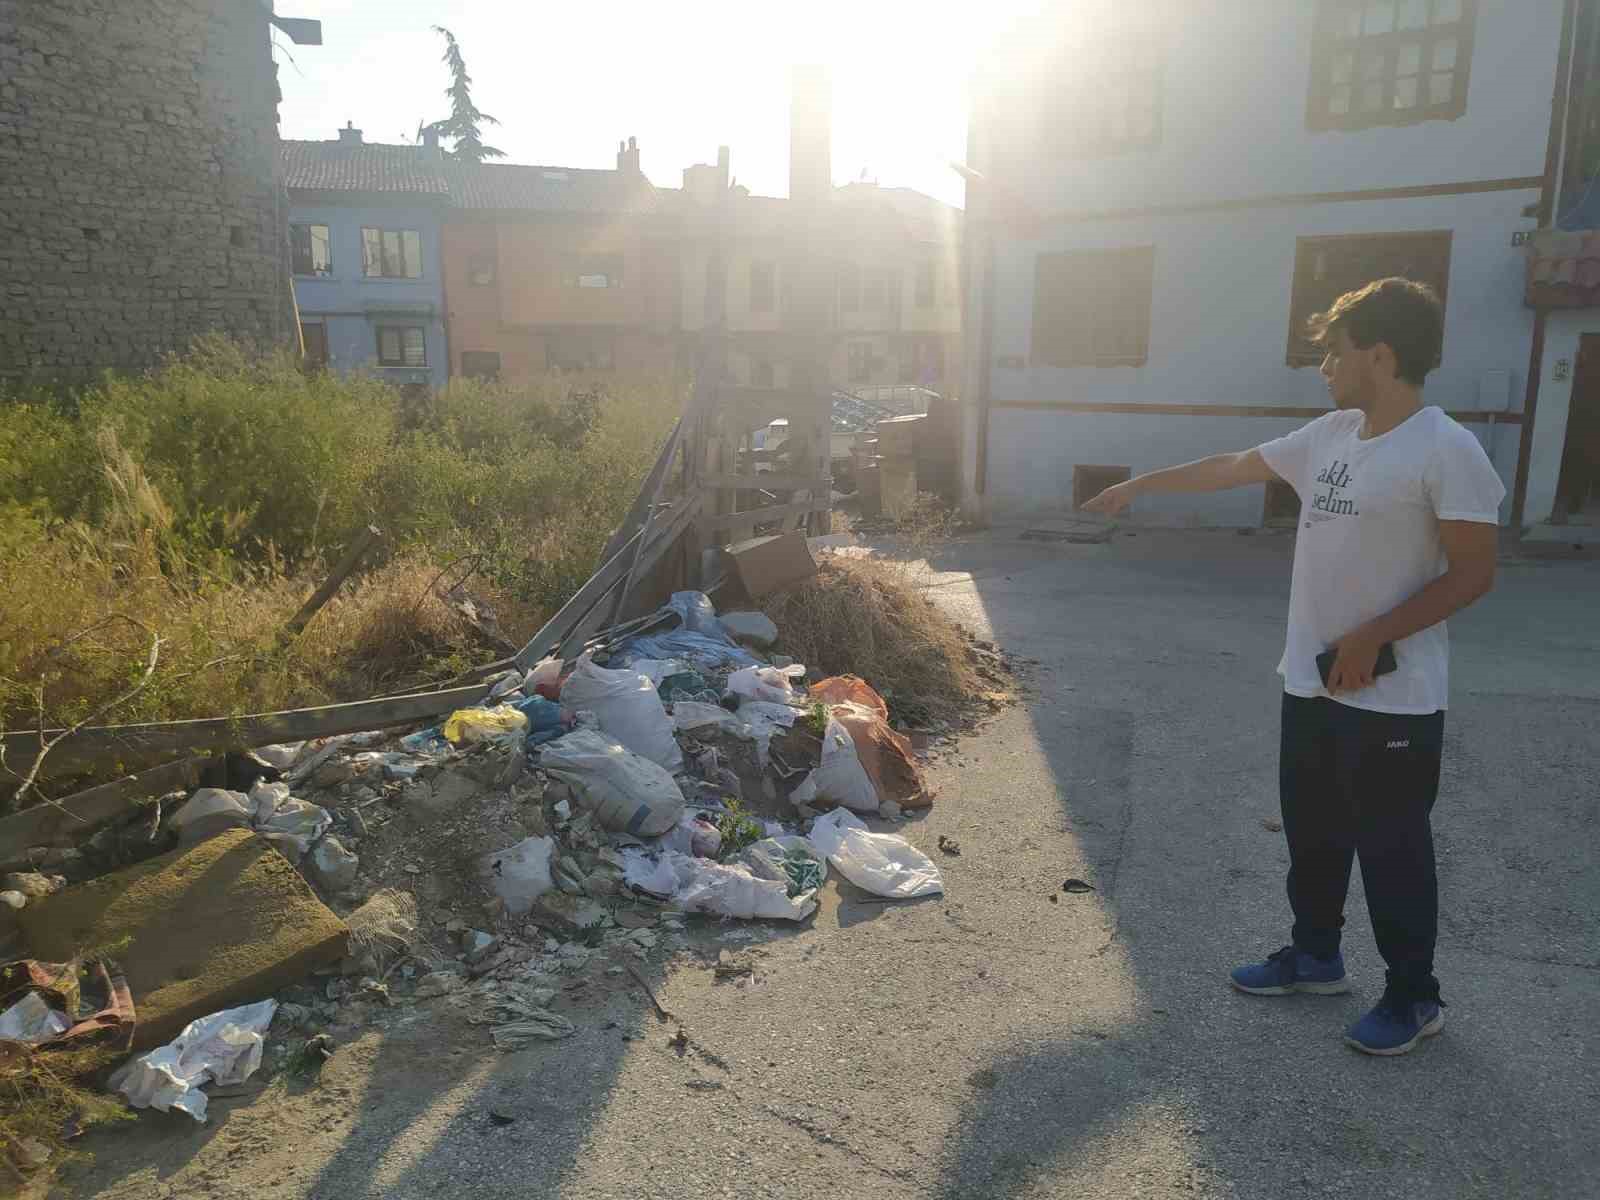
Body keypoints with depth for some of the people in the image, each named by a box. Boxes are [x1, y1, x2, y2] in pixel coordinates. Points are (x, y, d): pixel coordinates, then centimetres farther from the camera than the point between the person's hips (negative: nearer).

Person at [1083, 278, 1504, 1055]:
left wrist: (1372, 638, -21)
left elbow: (1473, 572, -16)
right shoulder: (1332, 434, 6)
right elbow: (1231, 467, 16)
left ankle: (1413, 997, 24)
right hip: (1311, 683, 8)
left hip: (1393, 698, -8)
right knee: (1312, 832, 19)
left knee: (1391, 848, 5)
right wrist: (1137, 486, 22)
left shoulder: (1446, 451, -16)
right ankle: (1315, 956, 37)